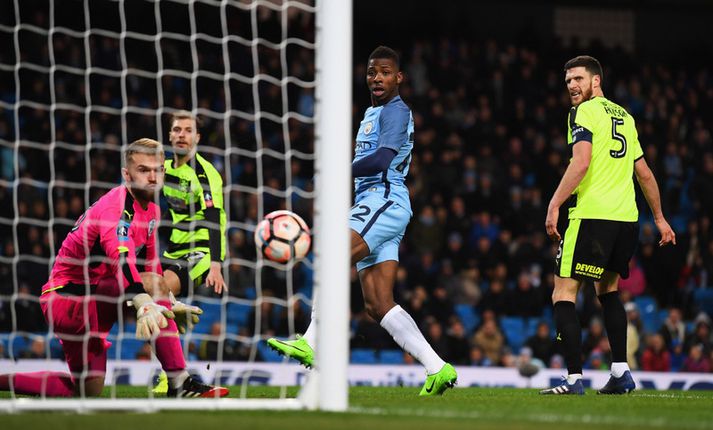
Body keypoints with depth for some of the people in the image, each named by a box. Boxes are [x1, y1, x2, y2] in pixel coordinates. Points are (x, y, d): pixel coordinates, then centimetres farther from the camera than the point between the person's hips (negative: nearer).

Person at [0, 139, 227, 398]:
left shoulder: (151, 211, 8)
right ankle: (180, 384, -31)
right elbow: (120, 257, -42)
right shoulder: (116, 206, -23)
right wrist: (144, 304, -57)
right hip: (67, 296, -10)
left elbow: (150, 266, 22)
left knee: (88, 390, 11)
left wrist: (170, 304, 15)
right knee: (150, 284, -31)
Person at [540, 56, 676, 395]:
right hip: (627, 218, 8)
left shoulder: (584, 112, -2)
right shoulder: (624, 117, 20)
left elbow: (581, 163, -16)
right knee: (607, 289, 25)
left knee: (563, 294, -5)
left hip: (592, 215, -8)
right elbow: (644, 173, 25)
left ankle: (574, 379, -15)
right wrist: (659, 218, 32)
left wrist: (554, 205, -16)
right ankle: (621, 373, 17)